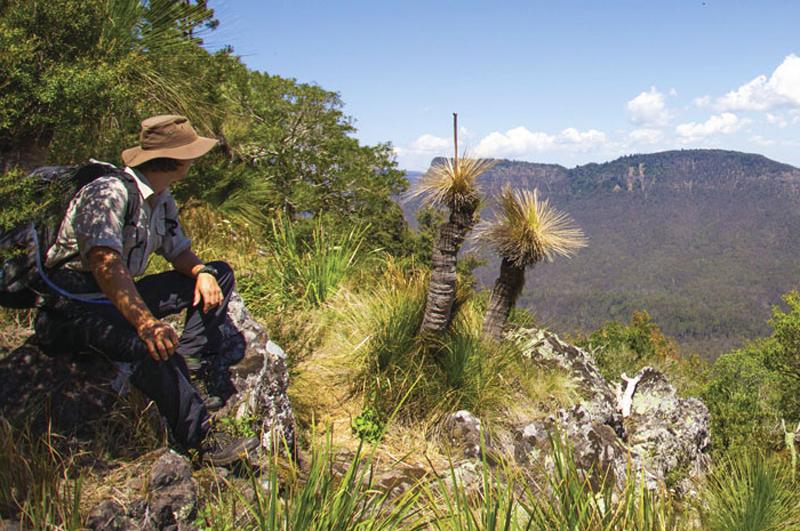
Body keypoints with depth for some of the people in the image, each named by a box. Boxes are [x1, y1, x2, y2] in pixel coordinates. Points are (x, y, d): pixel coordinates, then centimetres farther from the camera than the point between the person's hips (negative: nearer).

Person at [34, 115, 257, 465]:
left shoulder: (162, 199, 7)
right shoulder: (108, 193, -21)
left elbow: (179, 251, 14)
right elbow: (106, 265, -35)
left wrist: (201, 272, -10)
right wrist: (146, 322, -49)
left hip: (123, 296, 9)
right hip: (69, 307, -9)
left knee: (219, 276, 3)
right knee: (151, 342, -40)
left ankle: (188, 363, -14)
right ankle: (199, 439, -30)